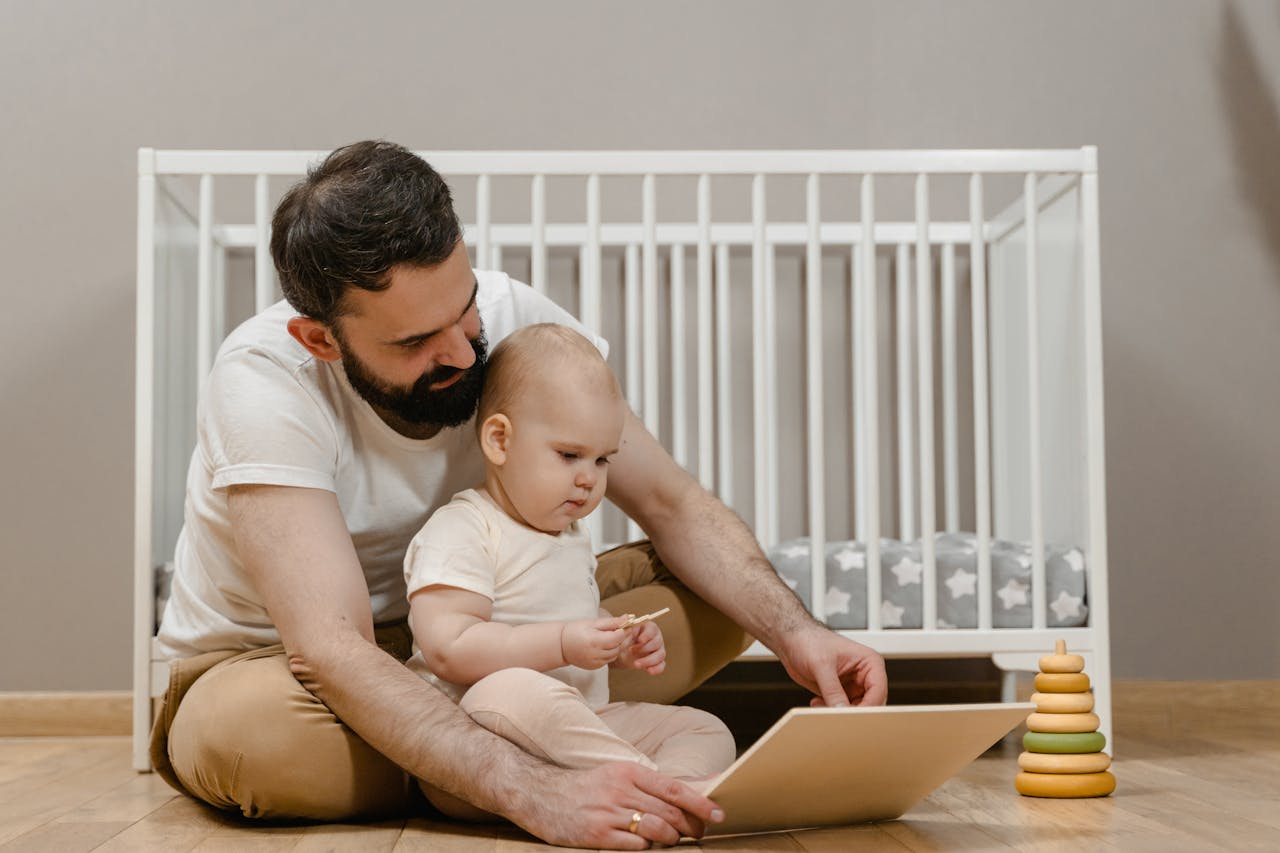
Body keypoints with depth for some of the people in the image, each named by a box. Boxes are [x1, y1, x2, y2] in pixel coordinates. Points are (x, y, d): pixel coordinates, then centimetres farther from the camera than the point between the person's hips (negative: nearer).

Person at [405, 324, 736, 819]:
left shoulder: (571, 536, 19)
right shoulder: (459, 532, -10)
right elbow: (448, 647, -22)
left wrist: (621, 648, 11)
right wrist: (562, 644, -25)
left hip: (574, 730, 9)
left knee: (707, 731, -2)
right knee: (511, 691, -40)